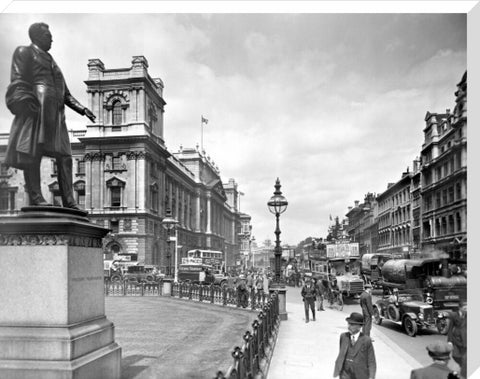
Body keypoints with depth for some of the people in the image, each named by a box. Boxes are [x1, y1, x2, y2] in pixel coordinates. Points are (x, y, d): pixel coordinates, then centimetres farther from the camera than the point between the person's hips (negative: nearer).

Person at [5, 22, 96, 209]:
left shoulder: (51, 61, 34)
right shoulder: (24, 52, 13)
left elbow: (66, 94, 31)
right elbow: (18, 80, -2)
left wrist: (82, 109, 19)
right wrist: (26, 101, -19)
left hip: (56, 113, 7)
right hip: (36, 107, -7)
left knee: (64, 155, -4)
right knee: (32, 152, -13)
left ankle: (68, 200, -8)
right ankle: (35, 197, -17)